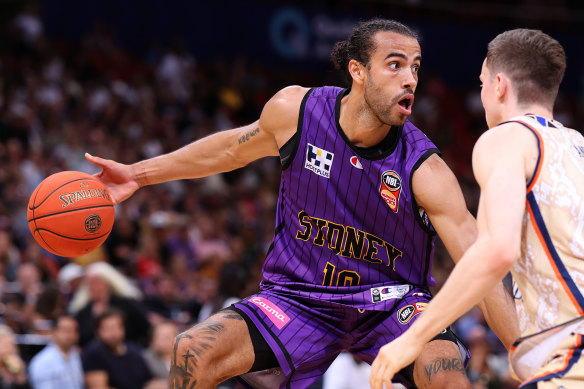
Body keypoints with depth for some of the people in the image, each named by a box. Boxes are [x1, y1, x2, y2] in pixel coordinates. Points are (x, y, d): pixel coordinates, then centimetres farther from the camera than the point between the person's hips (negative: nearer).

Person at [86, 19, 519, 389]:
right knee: (194, 353, -19)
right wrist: (138, 173, 15)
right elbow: (231, 148, 8)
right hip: (302, 297, 2)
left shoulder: (424, 170, -23)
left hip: (389, 300, -2)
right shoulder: (296, 110, -14)